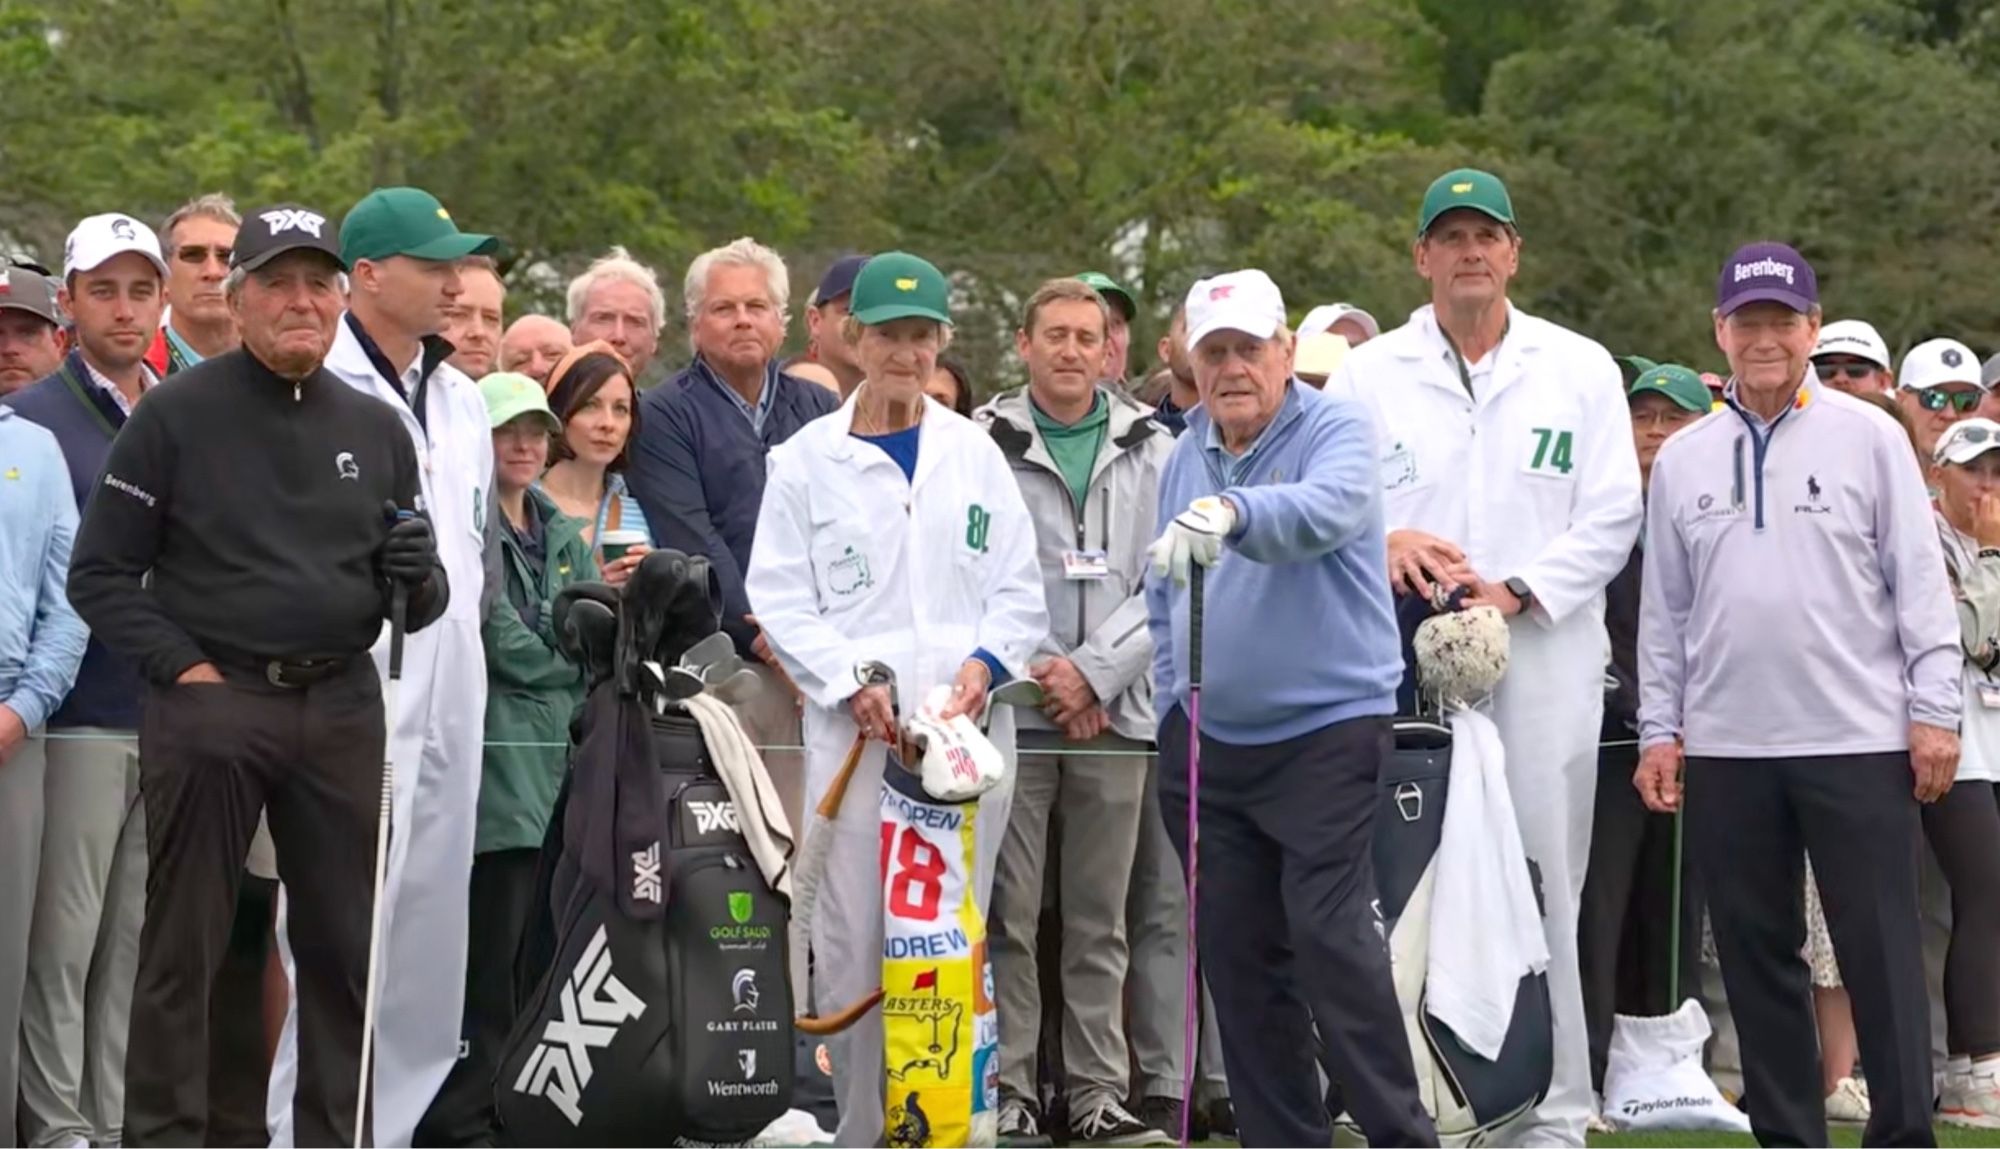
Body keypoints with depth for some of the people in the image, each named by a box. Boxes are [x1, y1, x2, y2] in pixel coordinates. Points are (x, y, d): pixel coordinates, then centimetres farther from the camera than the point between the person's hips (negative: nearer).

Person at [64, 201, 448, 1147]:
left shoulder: (376, 429, 13)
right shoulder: (176, 416, 0)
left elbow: (419, 606, 19)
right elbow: (100, 574, -1)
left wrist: (420, 578, -3)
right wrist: (183, 668, -11)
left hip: (341, 707, 4)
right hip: (210, 704, -4)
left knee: (346, 943, 7)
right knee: (184, 943, -1)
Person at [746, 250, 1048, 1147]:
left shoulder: (974, 452, 12)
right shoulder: (808, 458, 5)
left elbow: (1019, 585, 11)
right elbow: (779, 597, 1)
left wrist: (986, 661, -7)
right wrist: (852, 684, -10)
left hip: (967, 726, 2)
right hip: (853, 729, -2)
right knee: (851, 939, -4)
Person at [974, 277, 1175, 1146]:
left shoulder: (1152, 451, 9)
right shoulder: (983, 446, 2)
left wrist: (1094, 672, -7)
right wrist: (1039, 673, -8)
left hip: (1116, 712, 2)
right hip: (1013, 708, -2)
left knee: (1100, 920, 6)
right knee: (1010, 914, -3)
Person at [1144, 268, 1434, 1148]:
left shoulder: (1334, 428, -6)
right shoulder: (1184, 458, 12)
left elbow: (1325, 508, -30)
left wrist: (1232, 511, -48)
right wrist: (1170, 708, 12)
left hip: (1327, 733, -6)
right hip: (1207, 740, 6)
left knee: (1329, 935, -13)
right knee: (1236, 952, 7)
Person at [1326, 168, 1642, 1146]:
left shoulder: (1580, 370, 10)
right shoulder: (1369, 375, 11)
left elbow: (1612, 516, 4)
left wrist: (1516, 591, -10)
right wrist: (1382, 543, -16)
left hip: (1544, 662, 0)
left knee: (1542, 892, -1)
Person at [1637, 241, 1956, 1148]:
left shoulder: (1868, 439, 1)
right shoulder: (1683, 459, 10)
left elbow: (1919, 581, 0)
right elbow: (1664, 609, 13)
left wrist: (1934, 709, -6)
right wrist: (1659, 731, 8)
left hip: (1860, 741, -3)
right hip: (1726, 749, 3)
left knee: (1880, 953, -2)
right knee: (1756, 955, 8)